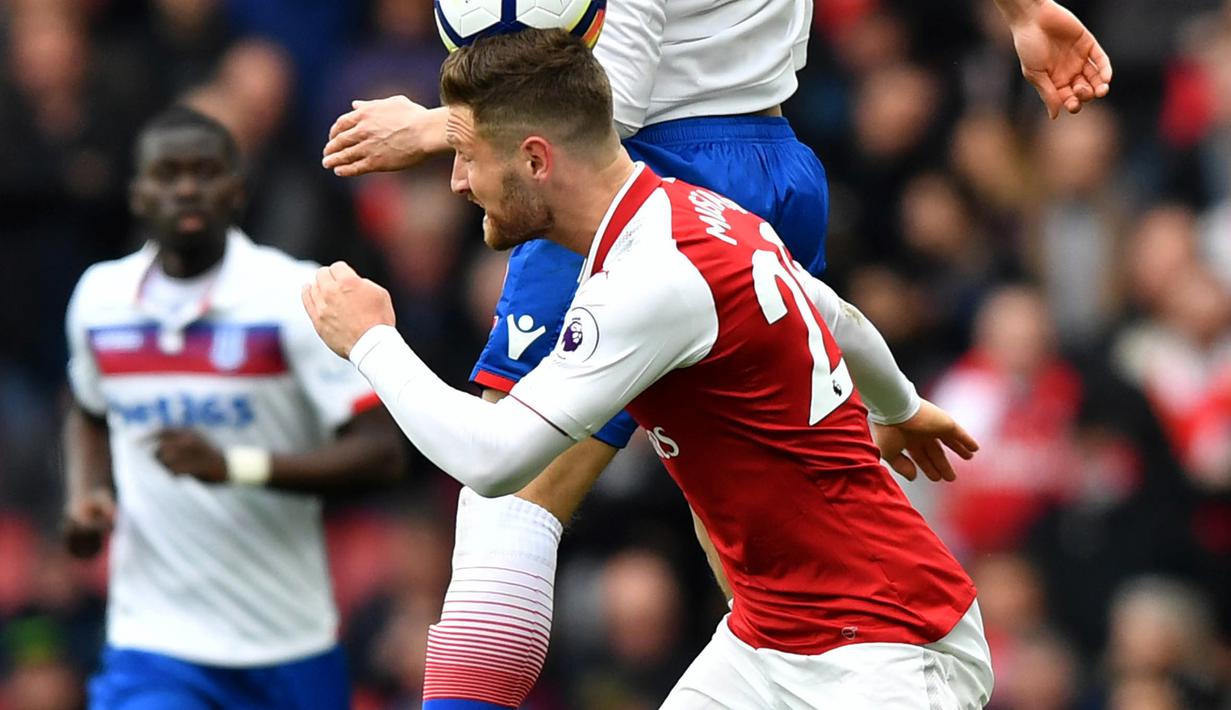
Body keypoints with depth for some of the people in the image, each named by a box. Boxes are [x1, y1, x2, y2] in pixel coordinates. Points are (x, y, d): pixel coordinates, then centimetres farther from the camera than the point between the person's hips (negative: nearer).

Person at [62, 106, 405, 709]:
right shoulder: (98, 297, 5)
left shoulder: (296, 295, -9)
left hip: (288, 642, -1)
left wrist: (234, 466, -27)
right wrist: (87, 494, 4)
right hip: (152, 644, 1)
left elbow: (381, 452, -15)